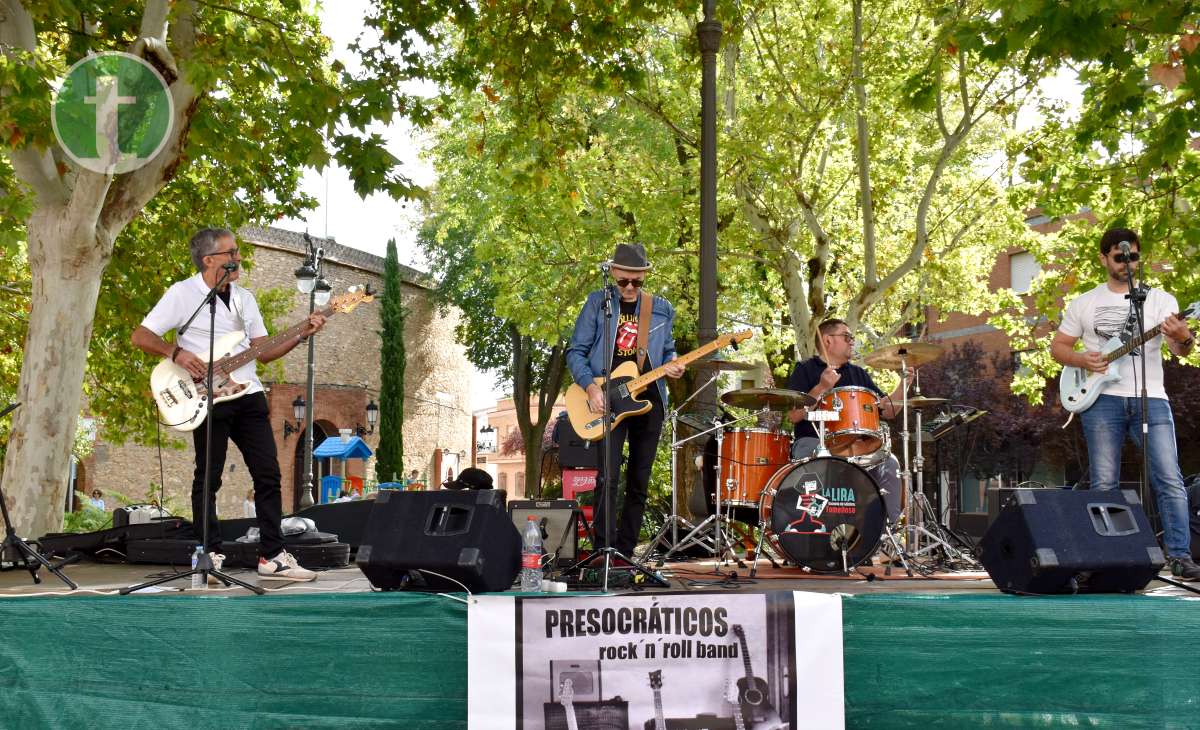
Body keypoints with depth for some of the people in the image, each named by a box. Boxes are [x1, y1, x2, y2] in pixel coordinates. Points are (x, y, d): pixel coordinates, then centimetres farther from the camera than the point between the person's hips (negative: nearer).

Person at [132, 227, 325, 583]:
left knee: (268, 474, 2)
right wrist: (177, 353, -18)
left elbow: (263, 352, 14)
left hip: (248, 394, 6)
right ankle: (210, 555, 9)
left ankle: (272, 556, 7)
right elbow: (140, 336, -3)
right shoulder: (183, 293, -2)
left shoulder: (244, 298, 16)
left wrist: (301, 335, 2)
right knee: (208, 479, -1)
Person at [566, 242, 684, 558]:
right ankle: (603, 551, -10)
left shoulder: (661, 309, 11)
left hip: (648, 401, 4)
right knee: (608, 476, -15)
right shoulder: (597, 304, 1)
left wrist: (671, 366, -5)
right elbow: (575, 352, -1)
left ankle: (625, 551, 16)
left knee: (639, 482, 7)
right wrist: (591, 387, -15)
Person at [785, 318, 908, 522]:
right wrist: (822, 388, -17)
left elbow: (888, 411, 15)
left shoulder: (858, 374, 21)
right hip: (813, 442, -4)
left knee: (889, 463, -22)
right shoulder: (805, 370, 6)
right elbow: (794, 415, -8)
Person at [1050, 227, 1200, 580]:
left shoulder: (1160, 299, 8)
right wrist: (1083, 360, -6)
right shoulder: (1084, 304, 12)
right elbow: (1058, 347, 15)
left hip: (1151, 398, 0)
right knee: (1104, 485, 0)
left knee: (1170, 480, -9)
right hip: (1103, 400, 0)